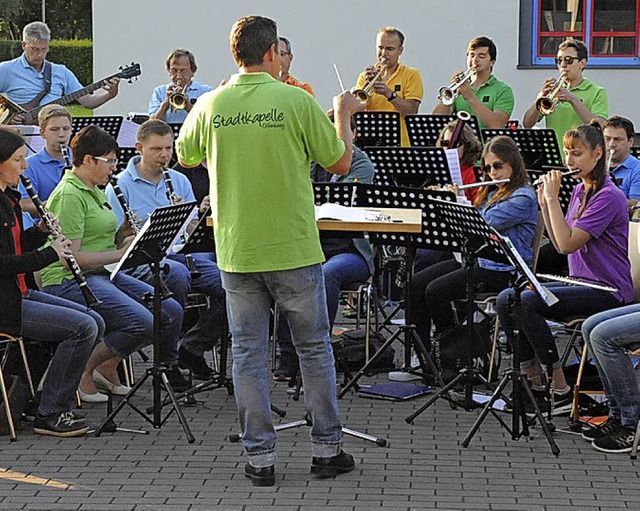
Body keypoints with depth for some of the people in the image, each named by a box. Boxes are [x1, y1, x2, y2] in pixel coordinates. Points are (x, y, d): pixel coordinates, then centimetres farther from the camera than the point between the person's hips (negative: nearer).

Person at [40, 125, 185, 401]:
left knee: (172, 311, -4)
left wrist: (125, 235, 2)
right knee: (143, 323, -27)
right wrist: (120, 253, -16)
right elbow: (71, 257, -19)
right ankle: (82, 371, -7)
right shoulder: (69, 196, -13)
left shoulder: (94, 191, 18)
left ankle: (108, 368, 8)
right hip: (69, 281, -10)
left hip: (103, 274, 10)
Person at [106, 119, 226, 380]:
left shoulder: (179, 181, 15)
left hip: (180, 253, 6)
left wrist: (199, 215, -11)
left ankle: (193, 348, -1)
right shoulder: (121, 184, -1)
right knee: (177, 274, -38)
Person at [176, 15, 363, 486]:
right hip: (293, 249, -2)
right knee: (314, 348, 12)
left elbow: (185, 158, 17)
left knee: (248, 353, 9)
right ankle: (327, 449, 18)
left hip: (236, 252, 2)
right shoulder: (297, 101, -10)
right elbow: (341, 164, -3)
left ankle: (260, 456, 11)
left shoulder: (210, 106, -2)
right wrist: (344, 114, 14)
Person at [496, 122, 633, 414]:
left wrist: (553, 198, -17)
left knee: (526, 302, -26)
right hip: (580, 282, 9)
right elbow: (560, 245, 12)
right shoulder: (579, 190, 13)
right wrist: (545, 204, 3)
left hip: (609, 291, -9)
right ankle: (534, 382, -2)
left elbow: (568, 243, -22)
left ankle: (560, 390, -17)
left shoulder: (608, 197, -15)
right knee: (505, 299, -7)